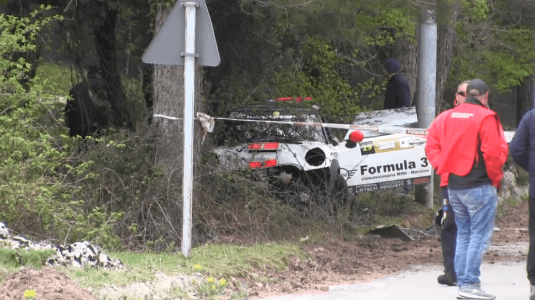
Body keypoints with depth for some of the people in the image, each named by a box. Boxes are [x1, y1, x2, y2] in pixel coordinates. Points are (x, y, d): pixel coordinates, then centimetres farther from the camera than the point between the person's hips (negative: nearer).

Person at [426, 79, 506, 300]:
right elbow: (493, 153, -15)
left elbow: (431, 146, 9)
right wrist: (496, 179, -3)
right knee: (480, 235, -3)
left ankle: (462, 282, 14)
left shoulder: (447, 117, 10)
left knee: (463, 234, 15)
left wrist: (444, 170, 9)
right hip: (479, 186, -7)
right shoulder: (486, 118, -10)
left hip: (453, 186, 7)